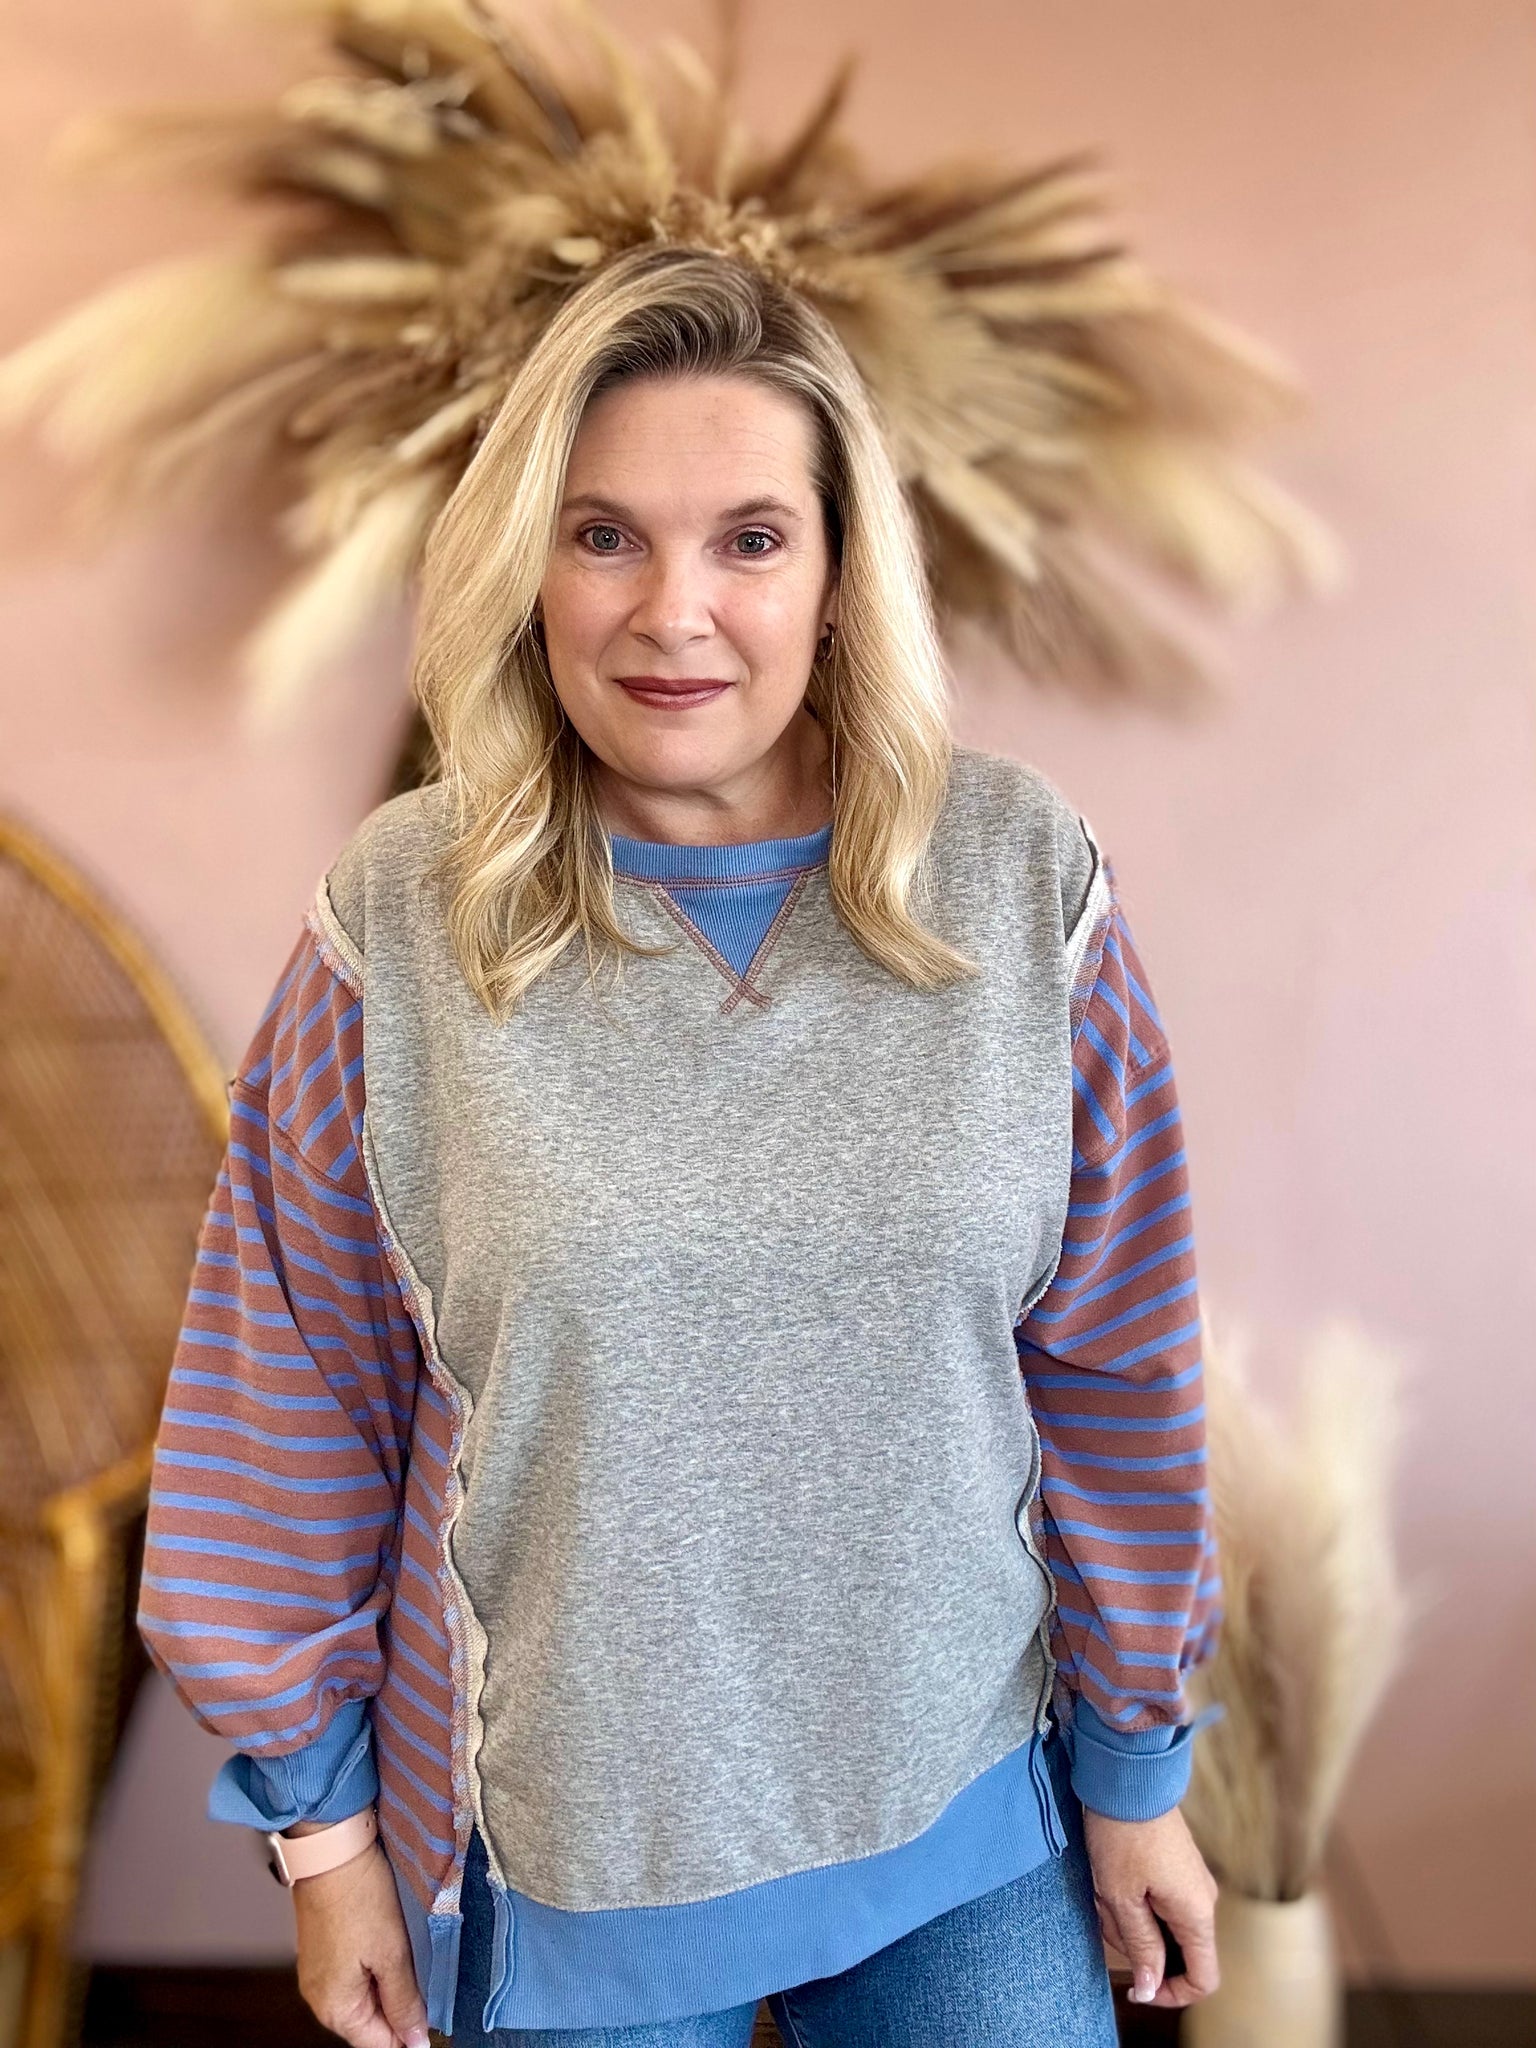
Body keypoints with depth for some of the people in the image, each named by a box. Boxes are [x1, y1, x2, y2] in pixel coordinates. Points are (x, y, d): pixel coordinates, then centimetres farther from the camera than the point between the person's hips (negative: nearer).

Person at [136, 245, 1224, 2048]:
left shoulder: (1020, 879, -10)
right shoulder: (402, 917, -12)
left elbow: (1114, 1368, -3)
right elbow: (298, 1395, -4)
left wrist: (1136, 1764, 5)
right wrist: (319, 1815, 3)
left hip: (967, 1815, 1)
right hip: (561, 1841, 0)